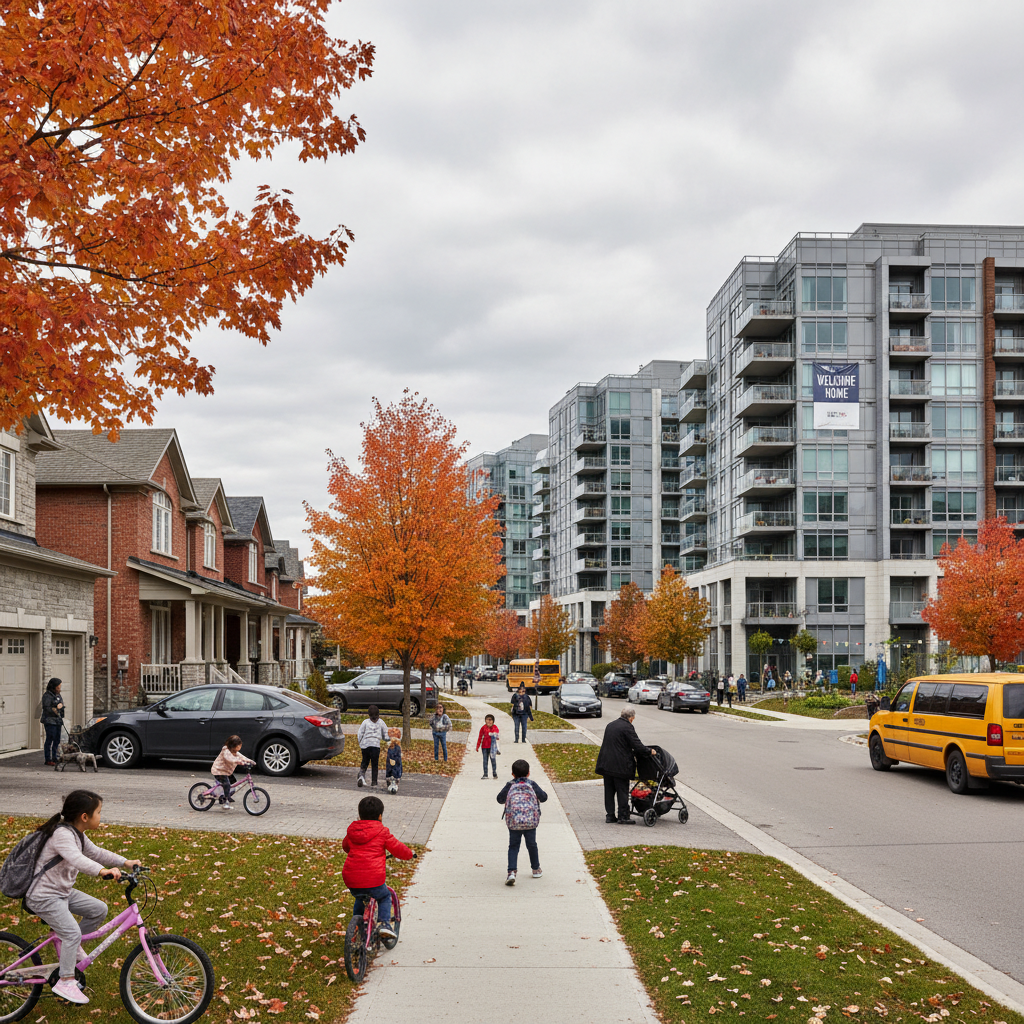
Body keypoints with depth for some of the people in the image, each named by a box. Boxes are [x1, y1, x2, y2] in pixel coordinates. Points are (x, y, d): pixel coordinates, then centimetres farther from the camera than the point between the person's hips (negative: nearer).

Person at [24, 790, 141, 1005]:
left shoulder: (76, 834, 8)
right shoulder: (62, 834, -24)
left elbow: (95, 853, 17)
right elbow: (75, 858, -41)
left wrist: (125, 862, 7)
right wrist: (103, 870, -55)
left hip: (63, 891, 10)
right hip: (43, 896, -10)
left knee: (99, 909, 3)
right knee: (72, 932, -19)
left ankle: (73, 946, 19)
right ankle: (65, 982, -10)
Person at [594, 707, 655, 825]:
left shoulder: (610, 725, 13)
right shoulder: (627, 727, -11)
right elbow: (637, 746, -14)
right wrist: (649, 751, 2)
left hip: (606, 764, 7)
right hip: (619, 765, -7)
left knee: (609, 790, 12)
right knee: (622, 791, 0)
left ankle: (609, 815, 15)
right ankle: (623, 816, 2)